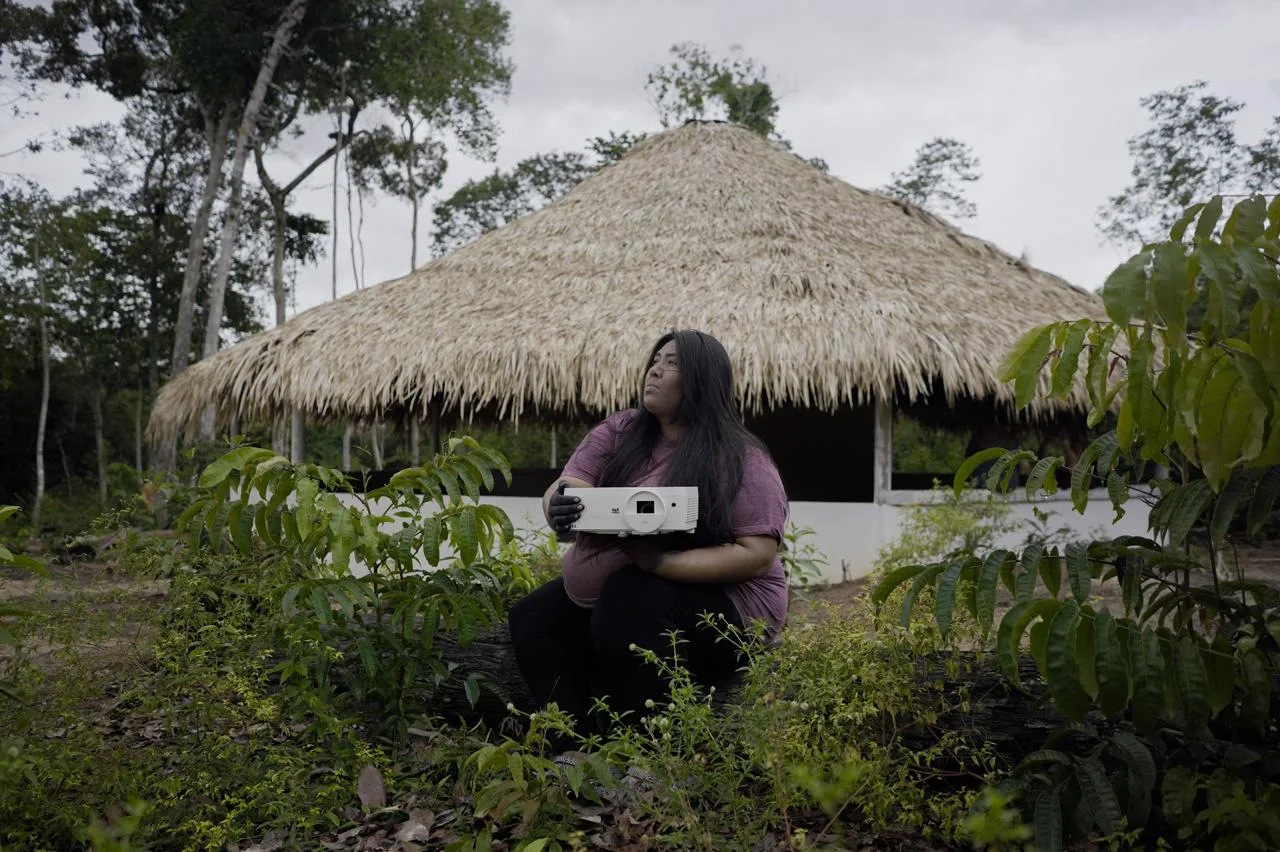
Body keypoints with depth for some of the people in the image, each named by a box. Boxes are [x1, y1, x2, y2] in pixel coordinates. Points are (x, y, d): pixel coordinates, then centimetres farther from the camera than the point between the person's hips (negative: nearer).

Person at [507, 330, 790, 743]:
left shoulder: (740, 460, -15)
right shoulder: (618, 432, 1)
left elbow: (757, 555, -21)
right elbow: (563, 489, -8)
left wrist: (659, 561, -32)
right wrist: (558, 511, -34)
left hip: (718, 602, -6)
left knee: (629, 603, -32)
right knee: (531, 619, -7)